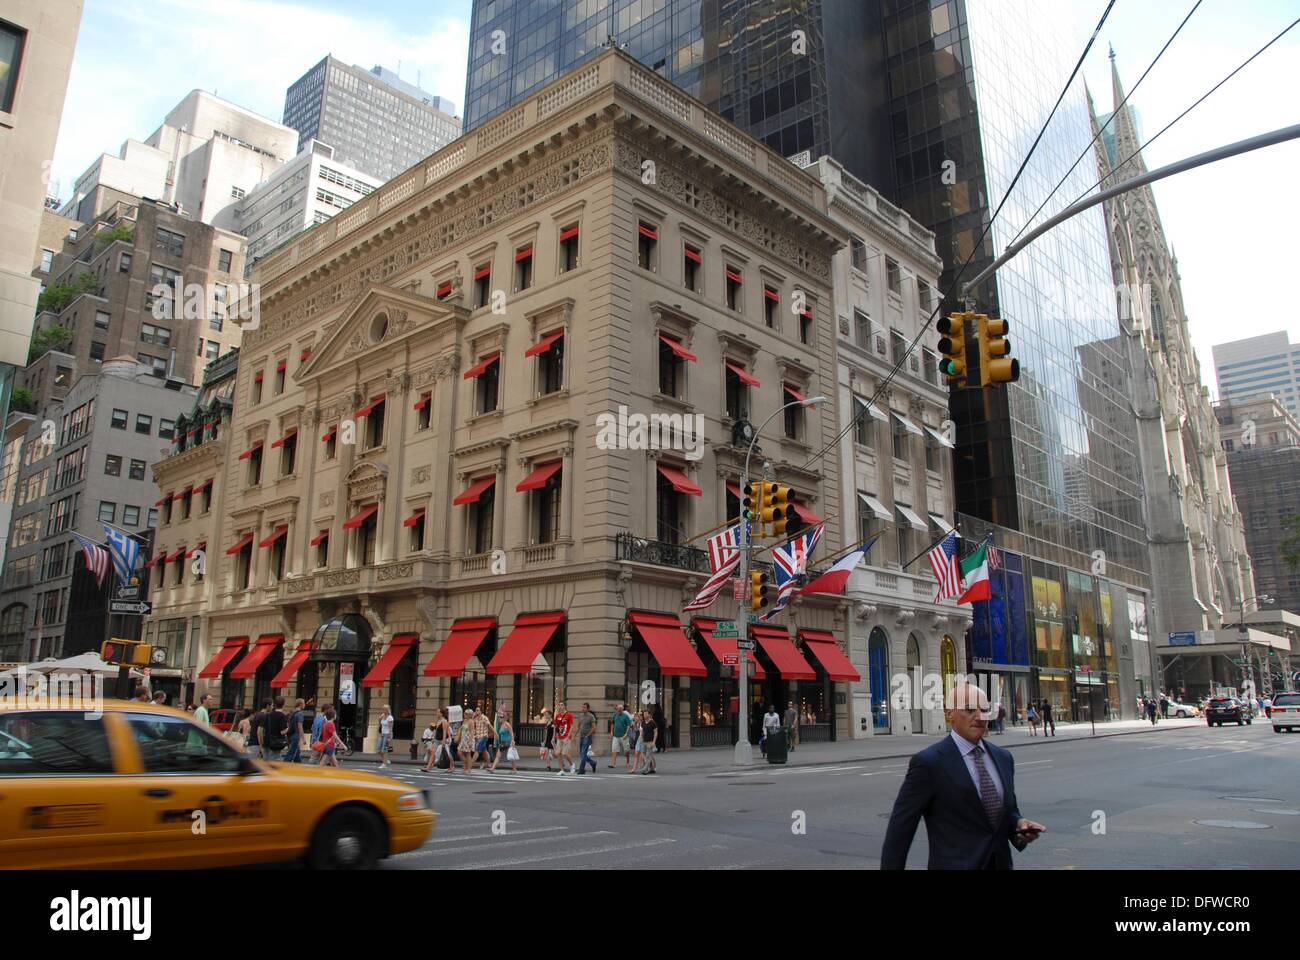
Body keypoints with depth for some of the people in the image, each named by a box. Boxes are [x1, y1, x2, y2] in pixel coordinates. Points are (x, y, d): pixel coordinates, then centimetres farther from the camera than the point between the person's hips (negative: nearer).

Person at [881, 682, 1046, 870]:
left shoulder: (1003, 757, 5)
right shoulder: (928, 762, -14)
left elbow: (1008, 811, 15)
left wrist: (1019, 824, -6)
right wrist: (891, 866, -14)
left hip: (1000, 863, 6)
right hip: (955, 864, -5)